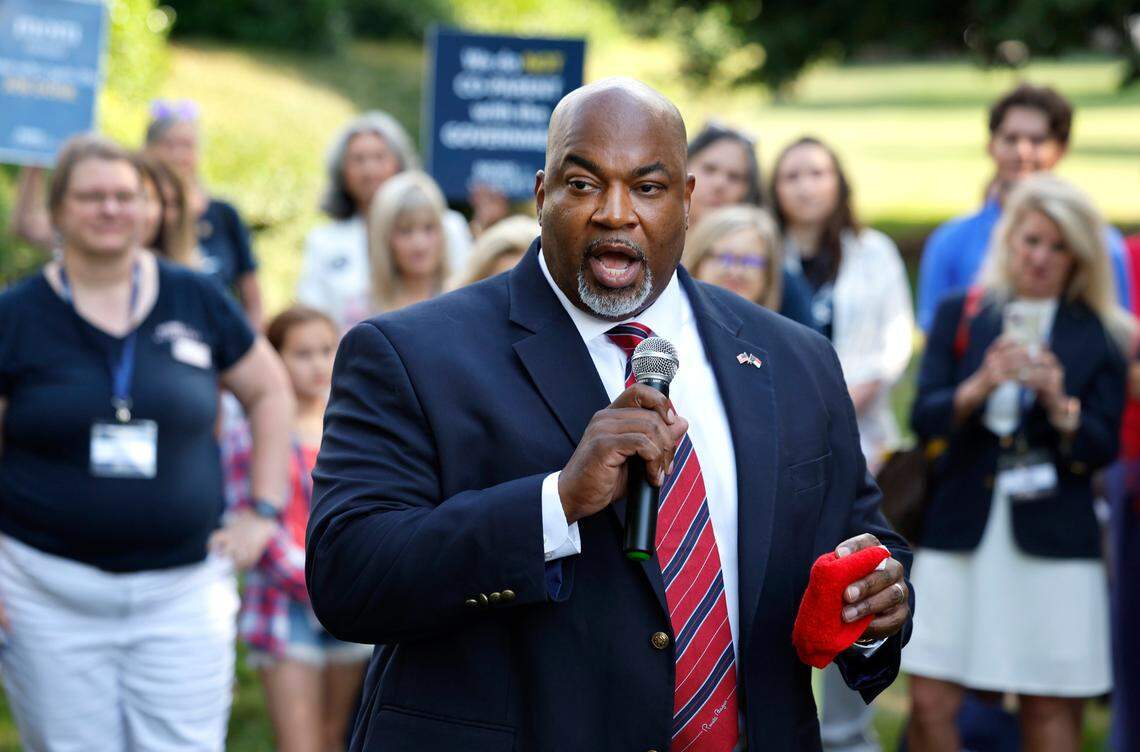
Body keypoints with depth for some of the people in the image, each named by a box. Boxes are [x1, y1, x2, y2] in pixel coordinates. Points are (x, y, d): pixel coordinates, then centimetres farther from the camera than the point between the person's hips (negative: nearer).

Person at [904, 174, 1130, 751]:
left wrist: (1057, 403, -18)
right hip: (961, 530, 1)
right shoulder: (959, 316, 9)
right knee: (930, 703, -5)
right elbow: (924, 418, -2)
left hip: (1053, 539, -1)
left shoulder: (1099, 336, 6)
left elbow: (1102, 449, 0)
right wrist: (980, 385, -20)